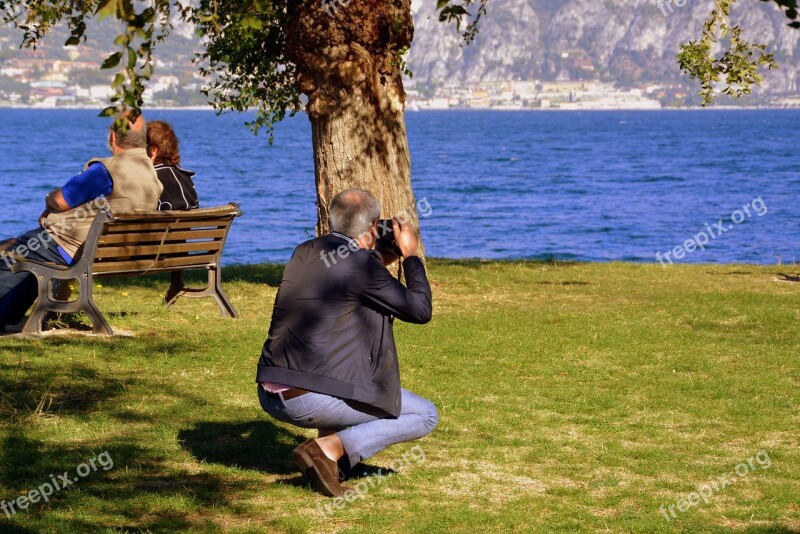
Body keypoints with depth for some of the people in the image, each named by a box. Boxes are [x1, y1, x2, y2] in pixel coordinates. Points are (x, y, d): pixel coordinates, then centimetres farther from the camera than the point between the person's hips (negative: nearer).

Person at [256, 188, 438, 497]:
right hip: (312, 399, -8)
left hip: (270, 397, 8)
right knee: (425, 416, 5)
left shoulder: (305, 252, 12)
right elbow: (420, 311, -1)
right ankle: (330, 449, -9)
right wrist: (411, 255, 12)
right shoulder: (361, 264, -9)